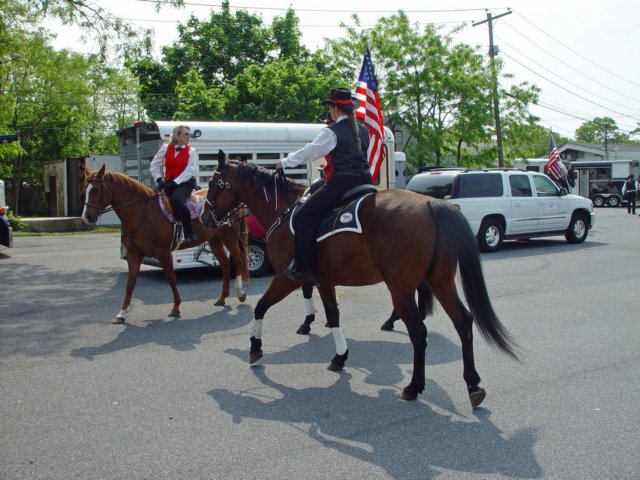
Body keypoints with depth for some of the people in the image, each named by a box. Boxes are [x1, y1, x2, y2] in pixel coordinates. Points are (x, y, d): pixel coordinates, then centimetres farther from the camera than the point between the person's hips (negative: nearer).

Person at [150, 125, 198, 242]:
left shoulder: (191, 151, 2)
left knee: (176, 199, -33)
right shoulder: (165, 148, 10)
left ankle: (189, 232, -26)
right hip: (168, 182, 4)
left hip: (185, 182, -4)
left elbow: (189, 170, -10)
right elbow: (154, 165, 13)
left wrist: (175, 182, -18)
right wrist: (159, 179, -2)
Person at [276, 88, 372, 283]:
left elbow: (309, 152, -1)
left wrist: (284, 162, 12)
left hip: (340, 183, -8)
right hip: (363, 182, 8)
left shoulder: (332, 132, -7)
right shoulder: (363, 131, 15)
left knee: (303, 217, -3)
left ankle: (304, 269, -7)